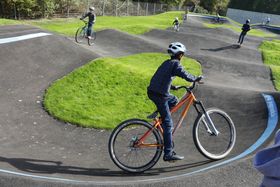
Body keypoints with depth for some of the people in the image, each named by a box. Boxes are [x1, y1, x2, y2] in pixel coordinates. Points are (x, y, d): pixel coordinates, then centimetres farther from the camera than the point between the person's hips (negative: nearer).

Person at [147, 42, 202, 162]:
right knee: (168, 124, -5)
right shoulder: (175, 64, -7)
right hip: (159, 95, -9)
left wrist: (173, 87, 29)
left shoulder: (167, 63, 18)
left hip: (152, 91, 9)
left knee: (174, 100, 31)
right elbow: (186, 76, -19)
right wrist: (197, 78, -2)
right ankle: (168, 154, -2)